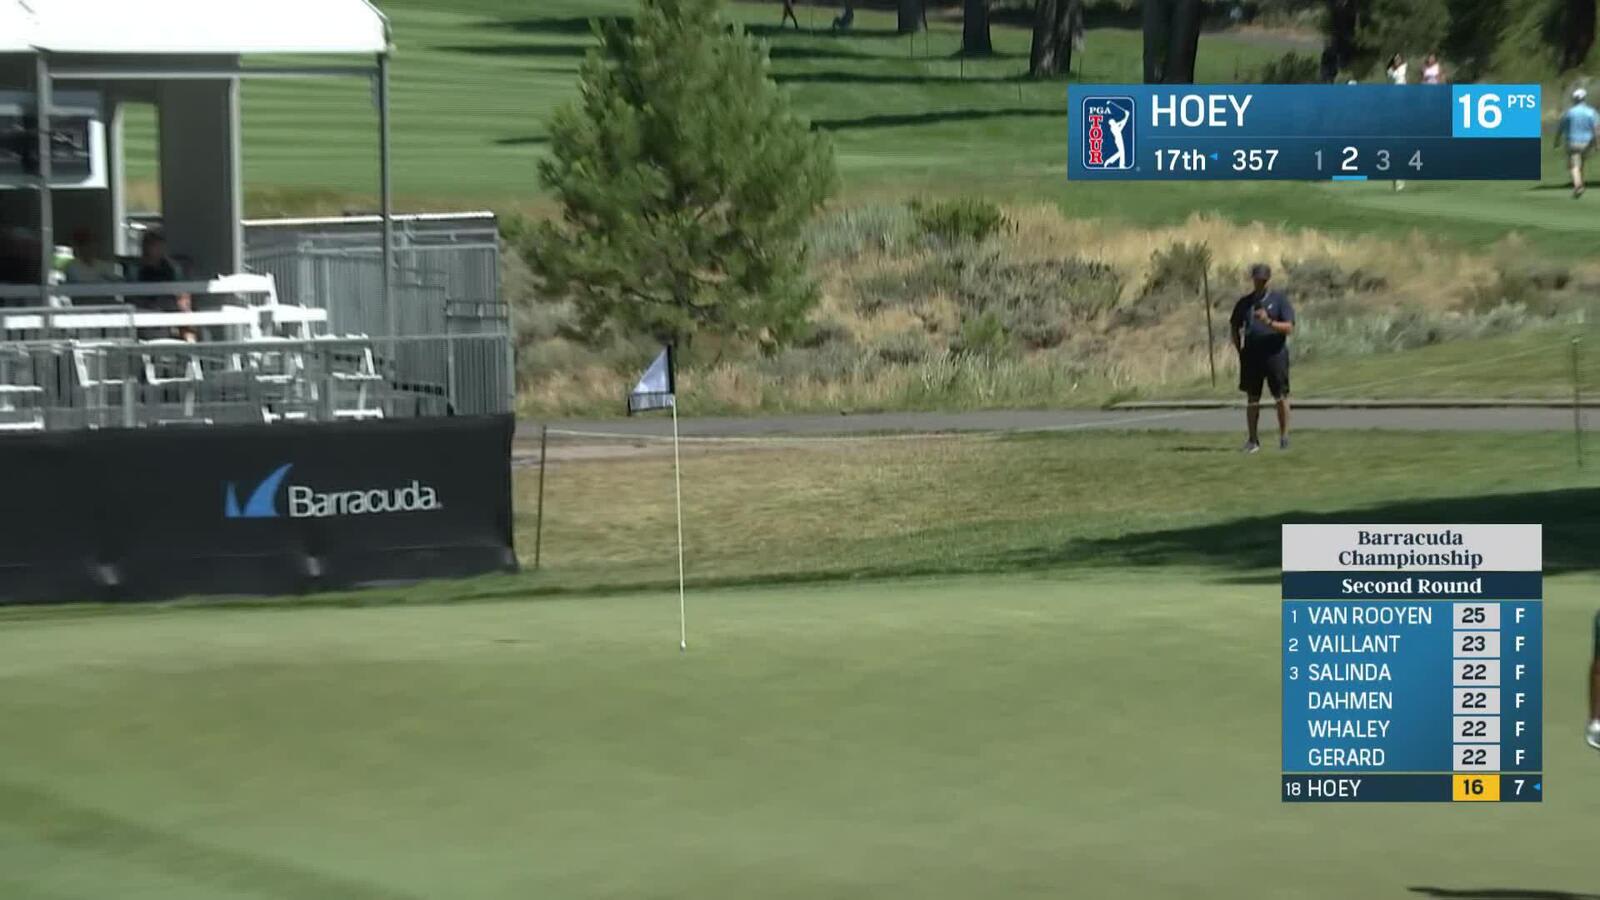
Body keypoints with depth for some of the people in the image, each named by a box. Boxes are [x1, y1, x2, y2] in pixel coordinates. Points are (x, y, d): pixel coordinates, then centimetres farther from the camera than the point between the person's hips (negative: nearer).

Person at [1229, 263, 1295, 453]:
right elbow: (1235, 328, 18)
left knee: (1281, 397, 1)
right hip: (1251, 356, 3)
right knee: (1252, 399, 4)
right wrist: (1240, 350, 6)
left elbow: (1289, 328, -7)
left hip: (1275, 354, -3)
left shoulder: (1279, 299, 1)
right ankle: (1253, 439, 11)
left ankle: (1284, 436, 12)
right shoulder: (1245, 303, 10)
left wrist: (1269, 322, -22)